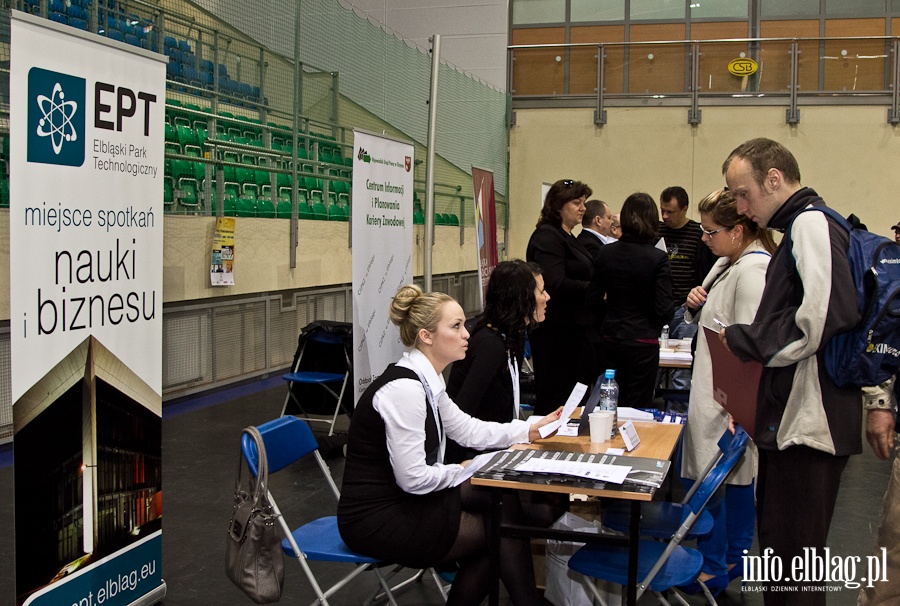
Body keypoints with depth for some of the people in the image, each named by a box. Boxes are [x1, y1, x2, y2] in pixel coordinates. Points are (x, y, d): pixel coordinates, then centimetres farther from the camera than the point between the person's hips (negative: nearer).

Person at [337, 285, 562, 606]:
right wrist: (462, 471, -7)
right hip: (376, 519, -9)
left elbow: (467, 429, 14)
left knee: (502, 504, 5)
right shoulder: (403, 389, -25)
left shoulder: (425, 379, 4)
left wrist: (531, 429, 7)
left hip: (402, 498, 9)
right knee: (504, 530, -3)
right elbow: (414, 478, -25)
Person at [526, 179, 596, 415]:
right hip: (556, 331, -10)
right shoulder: (547, 237, -14)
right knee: (555, 397, -3)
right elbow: (555, 284, -25)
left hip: (573, 328, 10)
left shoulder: (567, 237, 17)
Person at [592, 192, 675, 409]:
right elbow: (664, 309, -14)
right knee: (638, 409, 6)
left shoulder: (606, 253, -2)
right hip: (643, 341, -4)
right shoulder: (658, 258, -13)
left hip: (609, 340, 4)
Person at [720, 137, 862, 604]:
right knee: (780, 550, 18)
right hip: (793, 418, 10)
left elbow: (824, 318, -25)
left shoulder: (811, 223, -13)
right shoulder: (803, 225, 17)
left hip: (809, 423, -10)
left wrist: (742, 340, -14)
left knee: (792, 556, -2)